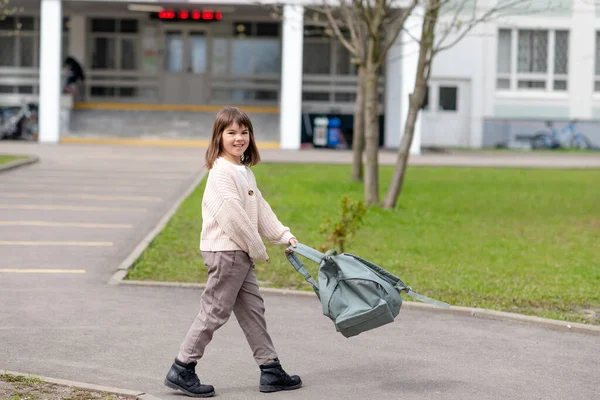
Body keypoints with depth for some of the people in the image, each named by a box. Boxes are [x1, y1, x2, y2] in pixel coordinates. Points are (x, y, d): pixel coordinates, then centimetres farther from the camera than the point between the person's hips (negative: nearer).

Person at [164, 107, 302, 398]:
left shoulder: (245, 171, 15)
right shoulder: (221, 171, -16)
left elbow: (259, 208, 18)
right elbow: (232, 215, -21)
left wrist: (283, 235, 9)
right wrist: (258, 250, -15)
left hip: (241, 253, 10)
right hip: (225, 251, -10)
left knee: (252, 308, 11)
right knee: (215, 311, -4)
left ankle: (270, 369, 16)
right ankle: (181, 370, 4)